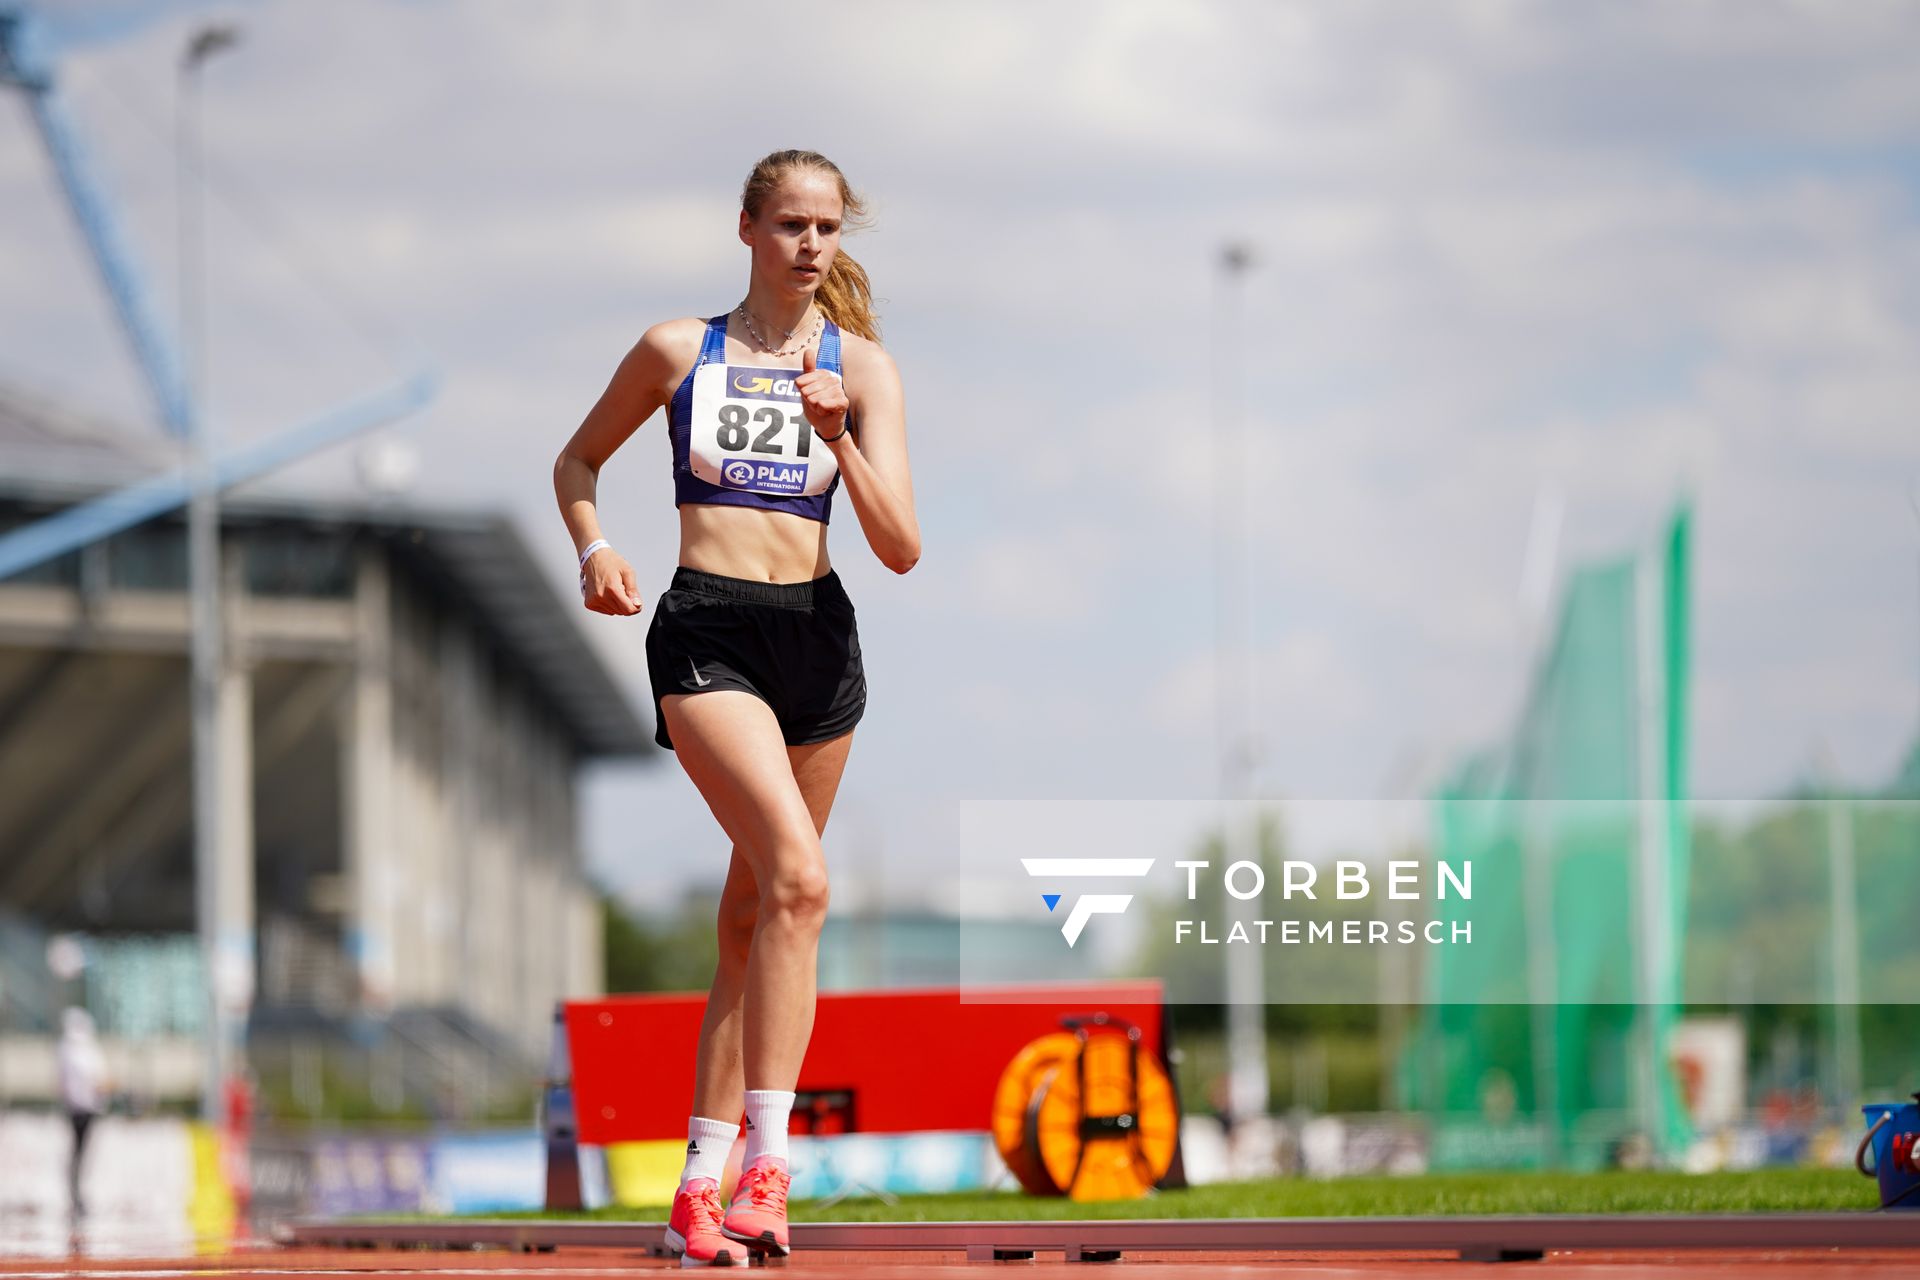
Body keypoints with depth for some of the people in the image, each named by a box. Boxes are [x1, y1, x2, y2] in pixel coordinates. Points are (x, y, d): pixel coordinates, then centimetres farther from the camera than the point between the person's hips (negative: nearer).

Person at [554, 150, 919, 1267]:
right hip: (706, 637, -3)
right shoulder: (678, 350, 4)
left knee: (752, 914, 9)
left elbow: (902, 548, -1)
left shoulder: (862, 366, 6)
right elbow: (578, 461, 18)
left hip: (819, 639, 3)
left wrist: (841, 438, -15)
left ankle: (701, 1184, 17)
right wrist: (595, 548, -1)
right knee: (798, 877, -23)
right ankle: (769, 1164, -25)